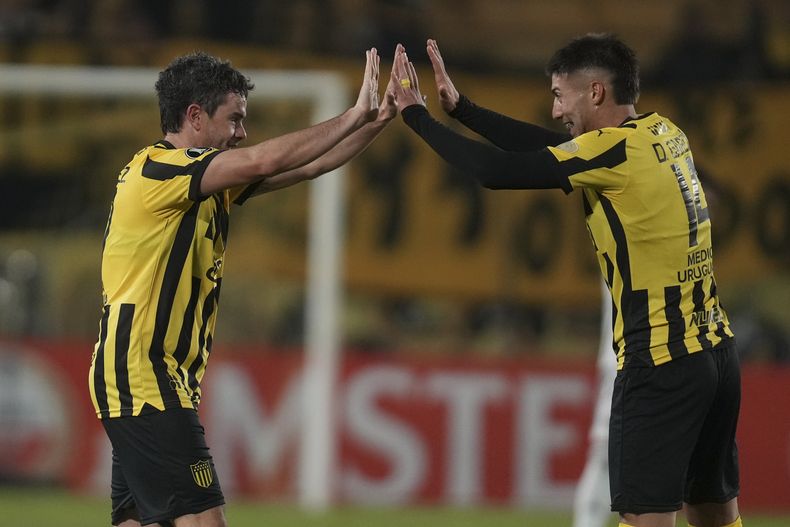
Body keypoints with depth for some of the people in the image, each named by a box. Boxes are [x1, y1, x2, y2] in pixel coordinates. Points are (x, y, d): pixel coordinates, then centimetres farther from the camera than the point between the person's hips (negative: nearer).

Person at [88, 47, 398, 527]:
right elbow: (266, 161, -21)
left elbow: (303, 167, 17)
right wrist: (354, 116, -13)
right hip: (143, 380, -10)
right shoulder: (158, 169, -13)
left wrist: (376, 122, 6)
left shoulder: (211, 183, 15)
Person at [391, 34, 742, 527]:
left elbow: (495, 170, -13)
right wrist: (459, 106, 18)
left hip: (661, 362, -9)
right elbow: (546, 147, 17)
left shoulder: (611, 150, -14)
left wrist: (416, 114, -1)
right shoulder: (664, 134, 10)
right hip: (715, 351, 9)